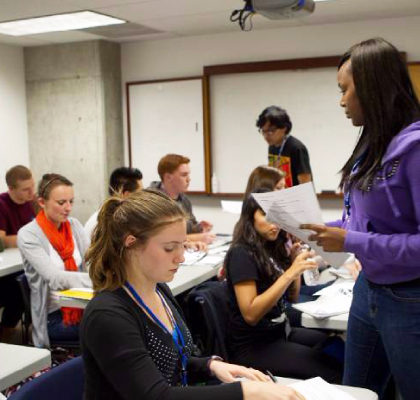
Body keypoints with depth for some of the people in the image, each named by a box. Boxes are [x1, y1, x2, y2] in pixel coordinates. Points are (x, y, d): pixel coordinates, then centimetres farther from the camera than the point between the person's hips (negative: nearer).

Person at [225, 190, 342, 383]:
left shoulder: (273, 249, 8)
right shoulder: (242, 254, -16)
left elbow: (292, 297, 13)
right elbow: (250, 314, -24)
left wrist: (297, 259, -1)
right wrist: (289, 273, -28)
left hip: (280, 332, 8)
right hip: (253, 345, -8)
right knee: (332, 372, -18)